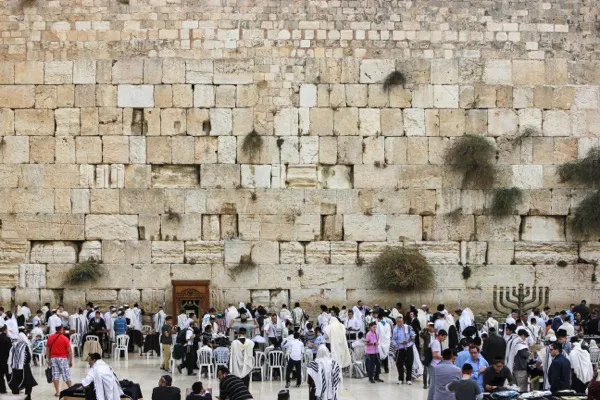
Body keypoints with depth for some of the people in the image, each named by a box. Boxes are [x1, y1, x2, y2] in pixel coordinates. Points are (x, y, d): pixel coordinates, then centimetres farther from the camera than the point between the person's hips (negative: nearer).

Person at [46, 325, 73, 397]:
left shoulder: (50, 338, 2)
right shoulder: (65, 338, -9)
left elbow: (47, 350, 6)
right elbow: (70, 351, -9)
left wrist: (49, 360, 15)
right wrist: (71, 361, -1)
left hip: (53, 358, 3)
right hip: (63, 358, -3)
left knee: (55, 375, 6)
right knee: (66, 375, 4)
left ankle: (57, 392, 4)